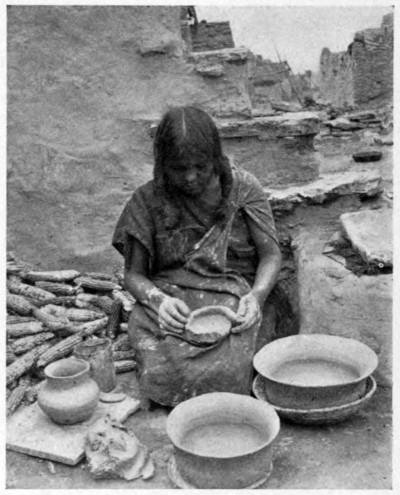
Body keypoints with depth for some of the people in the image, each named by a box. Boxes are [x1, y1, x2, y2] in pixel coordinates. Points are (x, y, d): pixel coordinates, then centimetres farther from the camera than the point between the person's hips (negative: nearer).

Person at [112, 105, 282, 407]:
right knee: (163, 369, -29)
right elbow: (133, 274, 4)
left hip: (232, 298, 0)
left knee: (222, 369, -30)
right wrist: (158, 300, -18)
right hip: (169, 300, 1)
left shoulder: (243, 188, 2)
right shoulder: (149, 199, 3)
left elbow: (271, 255, 4)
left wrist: (256, 296, -16)